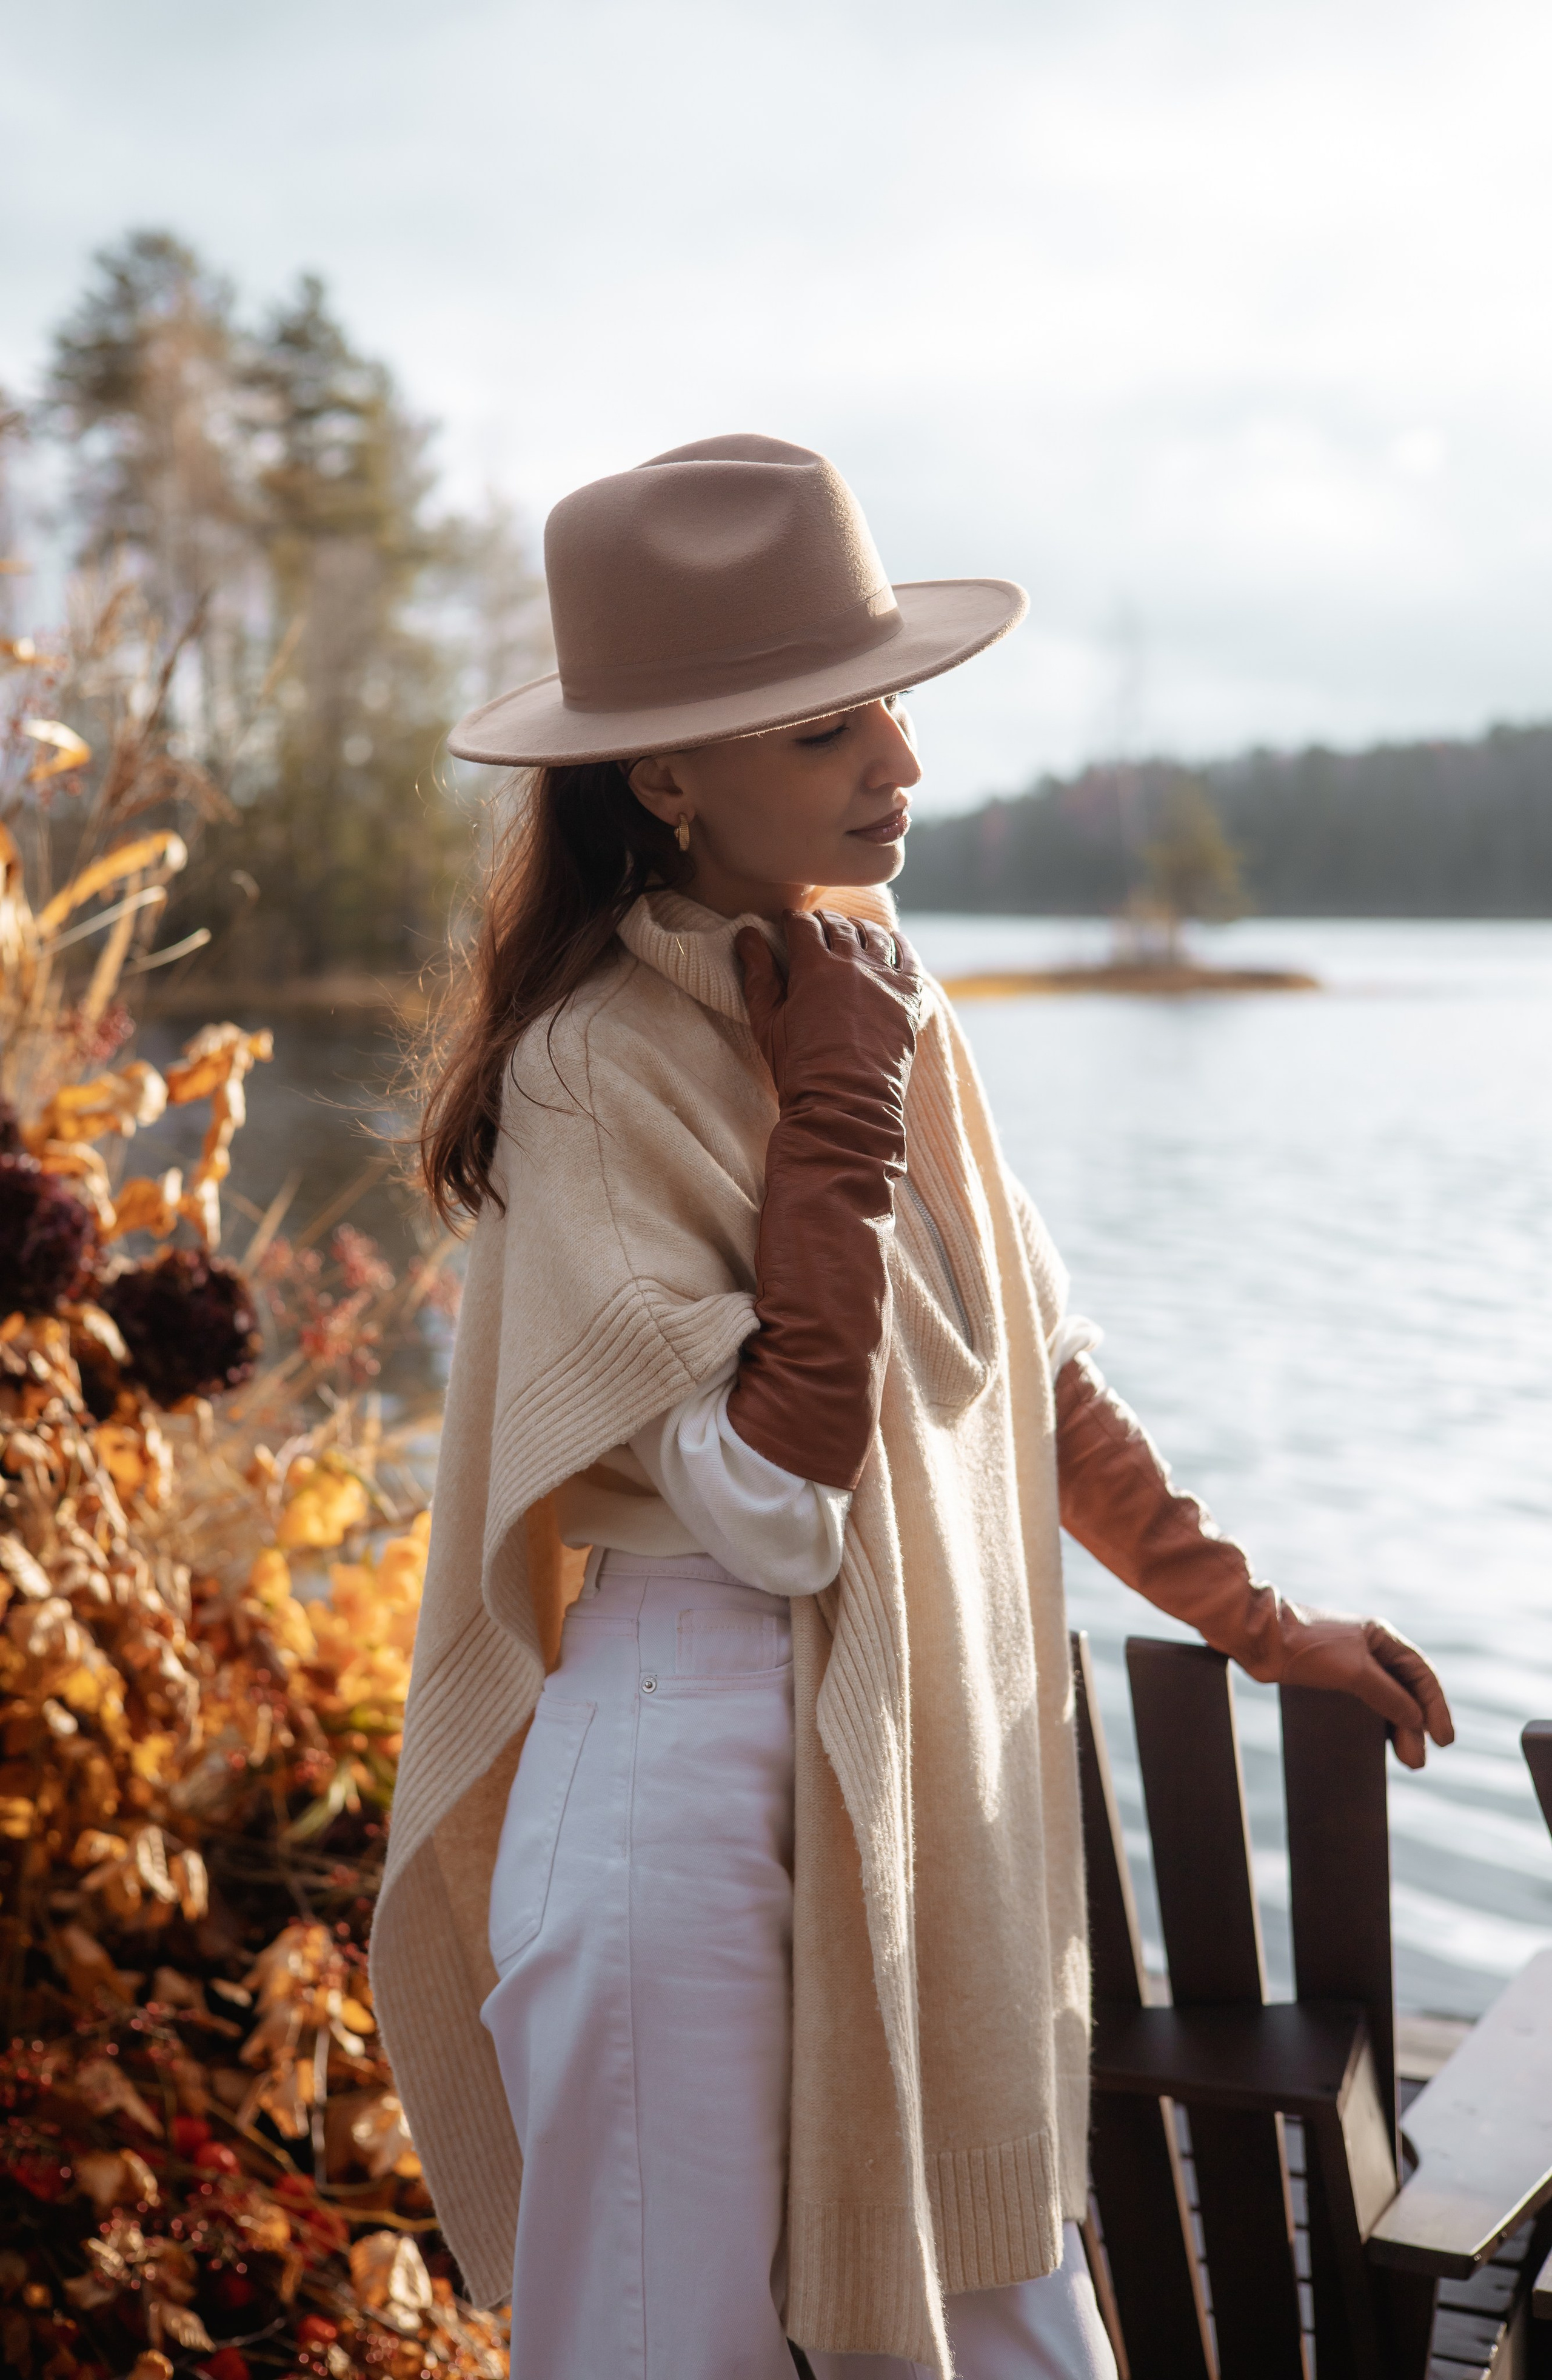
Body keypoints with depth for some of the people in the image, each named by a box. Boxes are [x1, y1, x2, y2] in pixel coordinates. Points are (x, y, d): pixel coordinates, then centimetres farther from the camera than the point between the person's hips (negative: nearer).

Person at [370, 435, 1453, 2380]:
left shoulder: (871, 984, 7)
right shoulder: (594, 1066, -16)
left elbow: (1035, 1364, 15)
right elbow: (771, 1511, -23)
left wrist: (1252, 1619, 17)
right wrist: (841, 1102, -21)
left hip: (937, 1774, 7)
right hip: (699, 1779, -7)